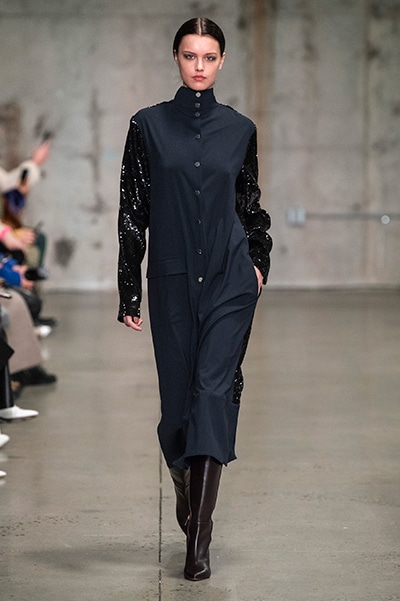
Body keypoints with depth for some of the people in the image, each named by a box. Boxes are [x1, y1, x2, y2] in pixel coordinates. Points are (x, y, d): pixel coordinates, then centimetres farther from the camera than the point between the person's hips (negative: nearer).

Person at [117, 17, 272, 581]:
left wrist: (258, 259, 10)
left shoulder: (240, 128, 6)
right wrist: (130, 292, 0)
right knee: (177, 395, 7)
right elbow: (132, 211, 2)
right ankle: (187, 491, 37)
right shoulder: (148, 125, 2)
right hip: (173, 280, 0)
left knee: (214, 388, -10)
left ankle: (200, 537, -11)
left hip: (230, 280, 0)